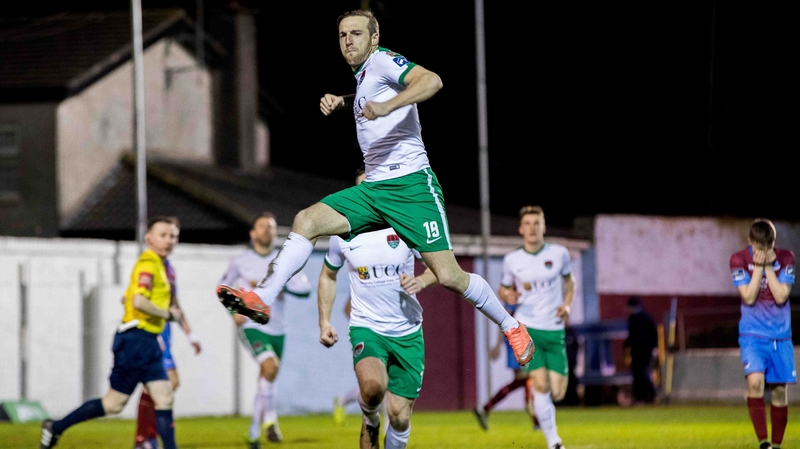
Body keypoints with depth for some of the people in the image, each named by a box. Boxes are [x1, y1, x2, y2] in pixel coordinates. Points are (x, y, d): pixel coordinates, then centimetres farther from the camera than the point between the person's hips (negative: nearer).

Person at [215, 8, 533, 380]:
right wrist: (342, 101, 25)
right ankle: (263, 299, -16)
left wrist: (387, 106, -37)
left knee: (448, 276, -11)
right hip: (373, 189, 8)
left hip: (411, 185, -8)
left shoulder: (382, 60, -6)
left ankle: (510, 325, 9)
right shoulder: (362, 74, 19)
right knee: (306, 221, -11)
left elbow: (431, 81, -25)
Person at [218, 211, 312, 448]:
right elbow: (224, 286, 15)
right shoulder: (240, 261, 0)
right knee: (271, 366, -28)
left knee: (265, 382, 13)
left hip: (277, 329, 4)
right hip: (252, 326, -4)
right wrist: (234, 310, -1)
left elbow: (305, 288, -4)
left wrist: (278, 285, -19)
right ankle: (270, 419, -16)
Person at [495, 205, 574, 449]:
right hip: (527, 328, -2)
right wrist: (507, 296, -12)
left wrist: (567, 305, -1)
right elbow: (504, 289, 12)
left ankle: (537, 404, 34)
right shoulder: (512, 260, -2)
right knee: (541, 384, -18)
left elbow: (569, 281, 17)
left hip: (555, 331, 2)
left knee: (557, 392, -3)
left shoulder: (559, 253, 0)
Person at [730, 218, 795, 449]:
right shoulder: (739, 260, -7)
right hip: (753, 334, -2)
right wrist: (759, 266, -17)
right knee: (755, 381, -24)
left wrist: (769, 266, -16)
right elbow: (748, 297, -15)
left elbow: (781, 296, -12)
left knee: (779, 391, 5)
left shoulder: (785, 258, -4)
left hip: (780, 335, 3)